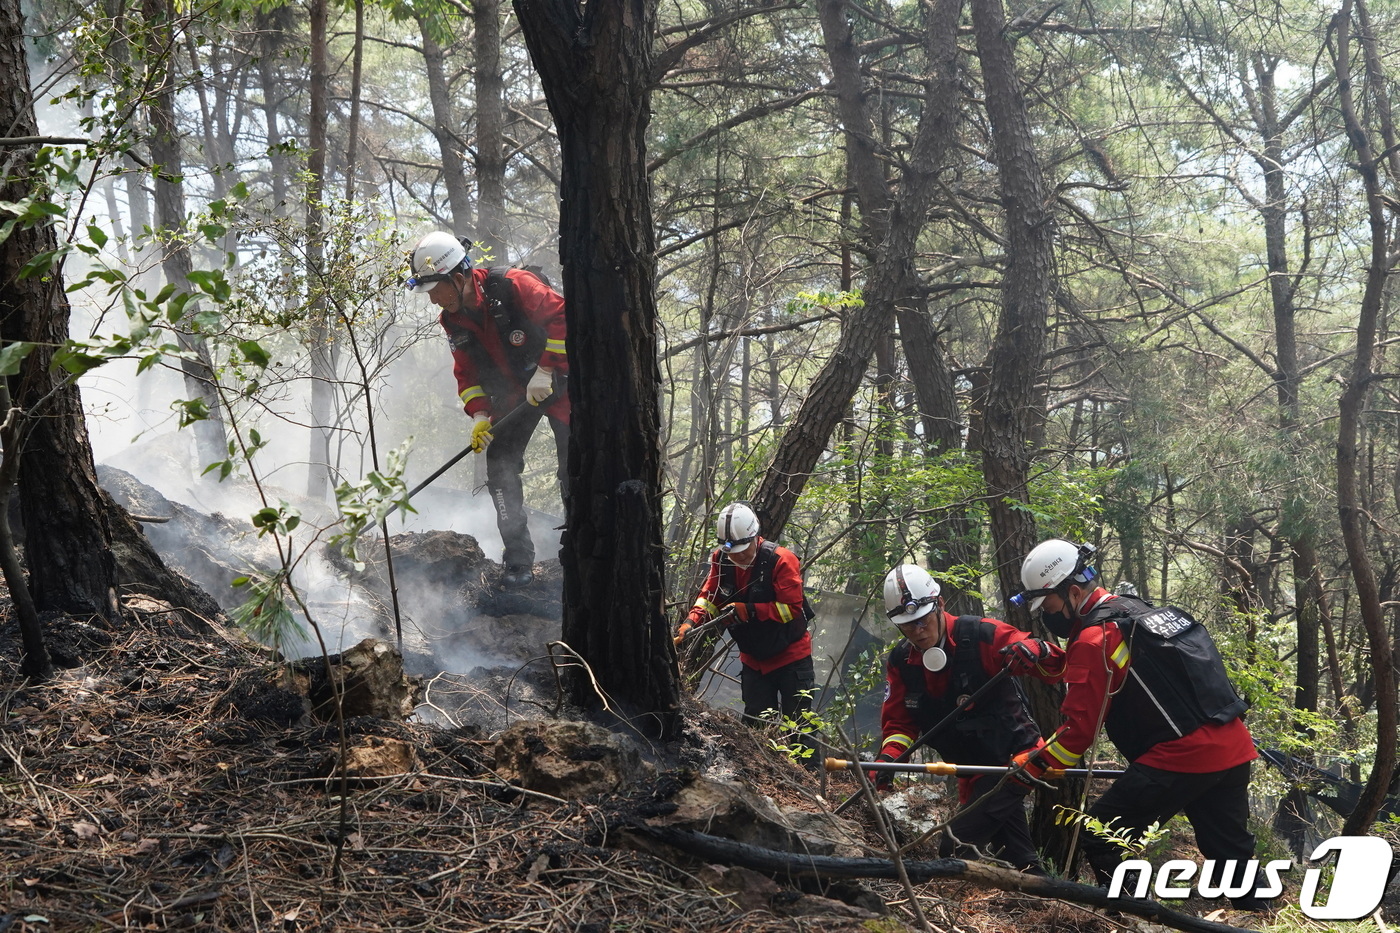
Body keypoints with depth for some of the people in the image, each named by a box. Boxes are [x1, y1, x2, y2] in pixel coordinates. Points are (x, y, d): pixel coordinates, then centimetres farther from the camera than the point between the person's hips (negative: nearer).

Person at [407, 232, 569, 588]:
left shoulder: (513, 285, -24)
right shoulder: (453, 321, -3)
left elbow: (561, 316, -24)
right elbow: (467, 371, 4)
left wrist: (545, 371, -25)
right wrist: (479, 415, -10)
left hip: (556, 381, -6)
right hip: (512, 394, 6)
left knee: (573, 471, -5)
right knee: (500, 468, -5)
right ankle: (518, 561, 1)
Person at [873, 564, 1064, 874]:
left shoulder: (981, 636, -18)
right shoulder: (900, 662, -1)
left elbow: (1056, 666, -19)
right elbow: (899, 721, 3)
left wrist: (1037, 653, -41)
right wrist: (889, 757, -16)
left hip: (1014, 757, -7)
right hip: (974, 774, 7)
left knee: (958, 845, -18)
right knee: (1018, 856, 14)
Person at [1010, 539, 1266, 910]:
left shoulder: (1093, 639, -11)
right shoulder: (1136, 608, 17)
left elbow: (1080, 728, -12)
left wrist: (1033, 764, 1)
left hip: (1181, 755, -9)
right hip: (1235, 750, 9)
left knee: (1099, 838, 0)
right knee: (1232, 852, 20)